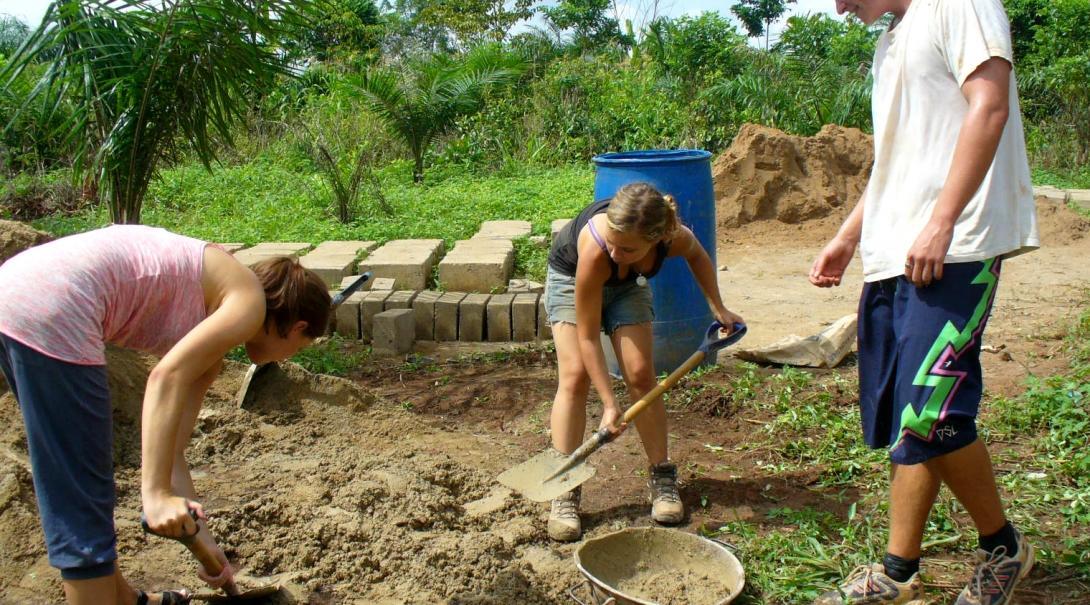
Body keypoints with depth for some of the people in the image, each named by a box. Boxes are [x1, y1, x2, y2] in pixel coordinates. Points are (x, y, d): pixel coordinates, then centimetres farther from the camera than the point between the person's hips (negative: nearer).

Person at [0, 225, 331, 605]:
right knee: (82, 511, 0)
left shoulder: (211, 322, 23)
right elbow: (166, 378, -16)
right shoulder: (250, 300, -1)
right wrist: (156, 493, -18)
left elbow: (168, 449, 21)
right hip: (47, 312, -10)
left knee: (77, 488, 25)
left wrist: (201, 537, 21)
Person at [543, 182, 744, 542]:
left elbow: (698, 257, -4)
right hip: (570, 278, -3)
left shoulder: (675, 238, -34)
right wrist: (609, 404, -35)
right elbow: (588, 336, -35)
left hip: (627, 285, 3)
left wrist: (718, 308, -3)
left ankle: (662, 477, 6)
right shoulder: (594, 249, -44)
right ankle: (564, 492, -13)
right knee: (575, 376, -17)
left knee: (640, 374, -9)